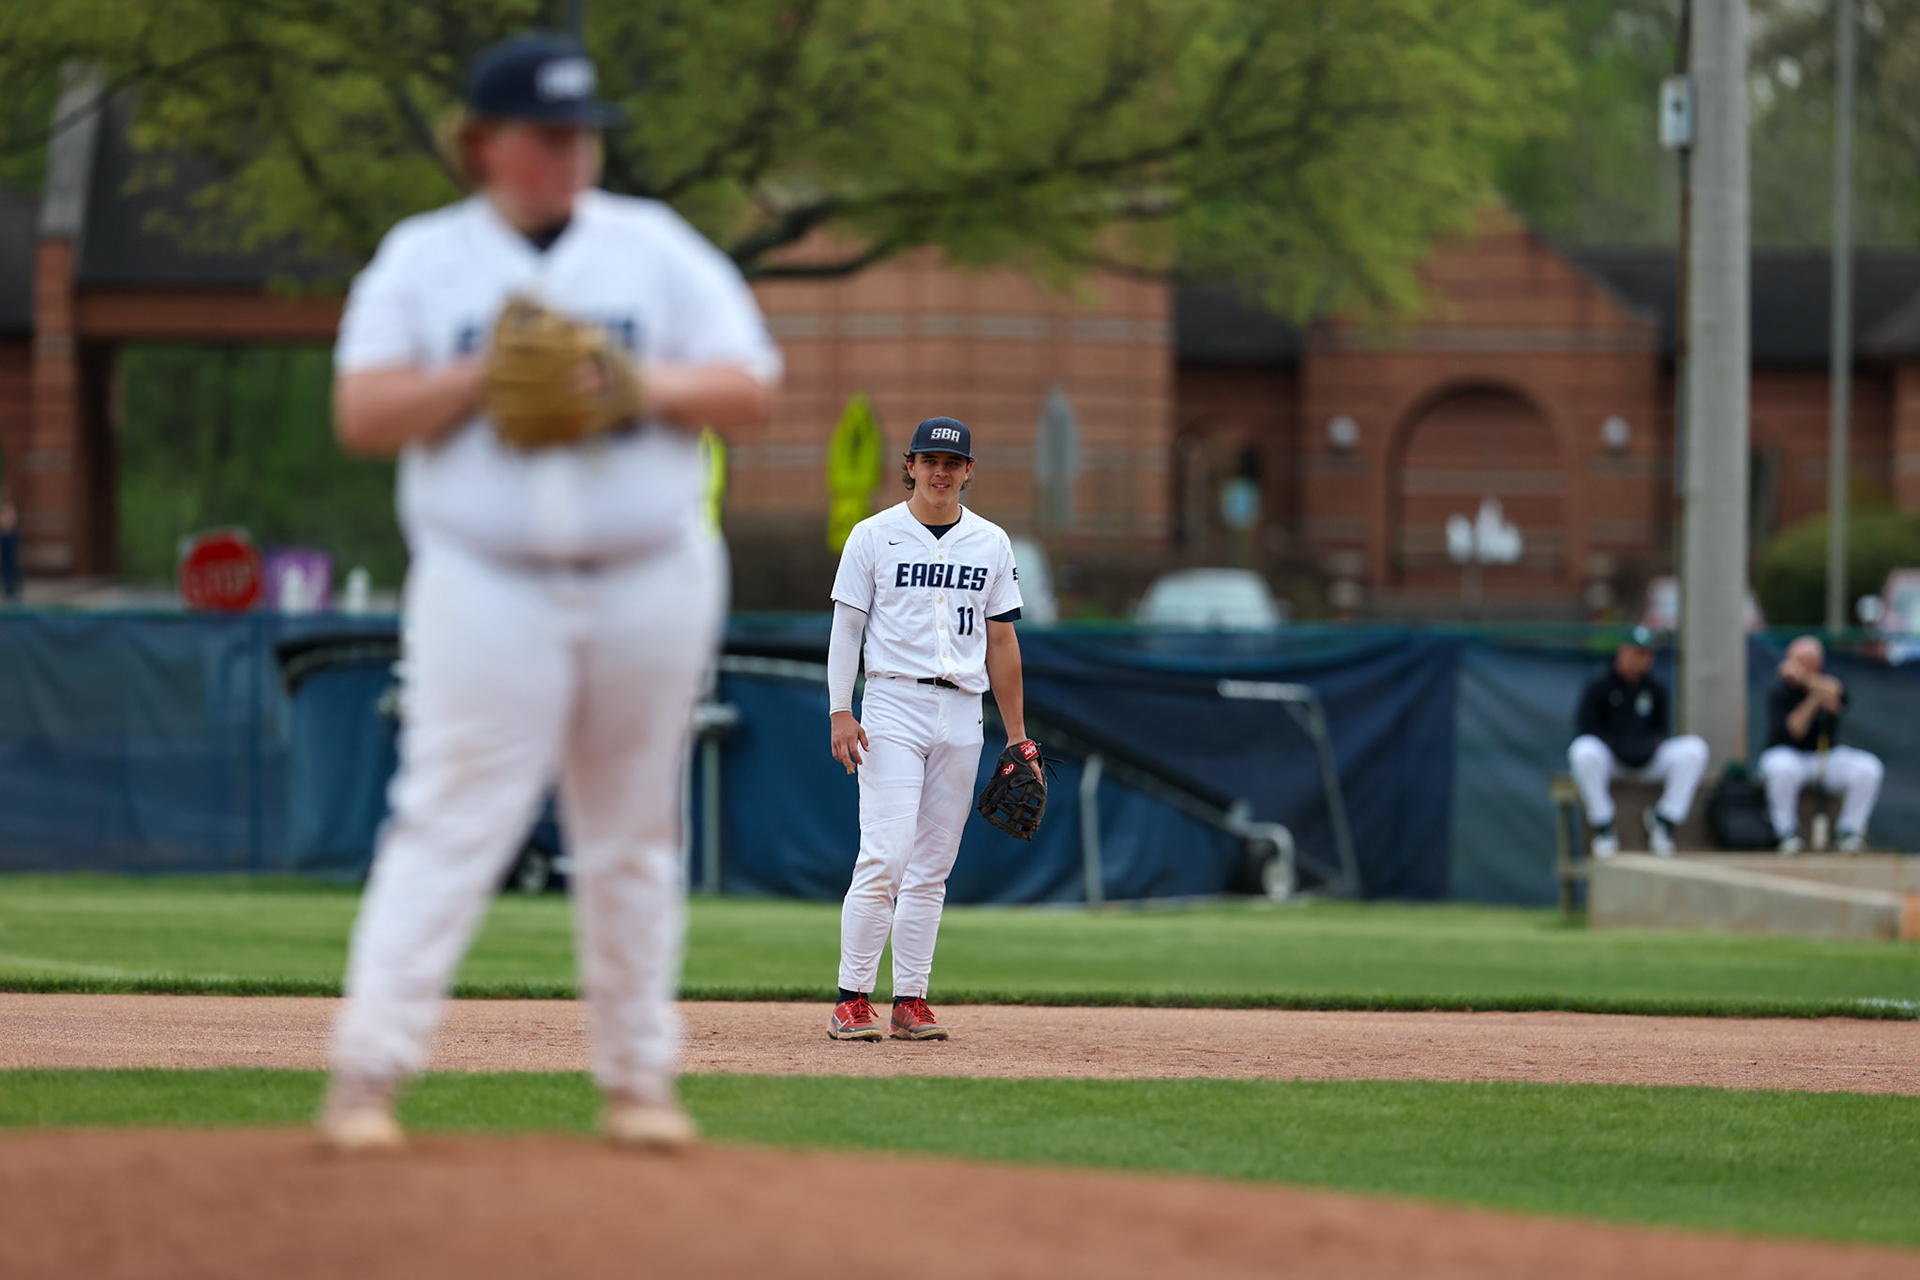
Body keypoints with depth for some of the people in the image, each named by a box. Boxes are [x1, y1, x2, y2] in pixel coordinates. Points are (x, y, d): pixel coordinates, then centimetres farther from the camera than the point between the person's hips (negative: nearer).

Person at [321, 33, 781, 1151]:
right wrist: (487, 374, -15)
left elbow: (753, 389, 3)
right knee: (452, 826, -12)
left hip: (652, 586, 2)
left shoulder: (657, 249, 9)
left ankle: (639, 1078, 15)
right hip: (487, 588, -2)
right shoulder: (421, 261, 6)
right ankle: (367, 1072, -13)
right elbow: (362, 415, -3)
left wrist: (639, 382, -13)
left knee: (635, 838, 7)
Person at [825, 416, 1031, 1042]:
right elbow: (845, 627, 0)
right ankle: (851, 1000, -10)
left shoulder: (991, 544, 11)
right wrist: (839, 712, -11)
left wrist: (1018, 735, 10)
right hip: (893, 708, -4)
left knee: (932, 866, 4)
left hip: (962, 715, 4)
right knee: (885, 856, -14)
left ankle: (911, 1002, 7)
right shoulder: (874, 536, 1)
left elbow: (1001, 641, 13)